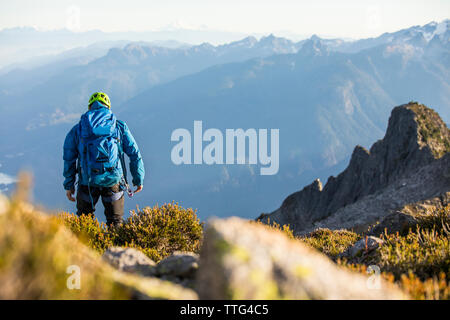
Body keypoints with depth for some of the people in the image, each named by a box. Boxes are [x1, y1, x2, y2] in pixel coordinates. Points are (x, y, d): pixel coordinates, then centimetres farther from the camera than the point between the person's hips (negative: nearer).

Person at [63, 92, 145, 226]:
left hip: (88, 181, 0)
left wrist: (69, 185, 17)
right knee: (115, 222, 13)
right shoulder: (120, 127, 5)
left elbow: (69, 160, 8)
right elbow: (135, 155, 7)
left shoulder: (77, 129, 7)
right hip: (113, 180, 0)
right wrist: (139, 180, 17)